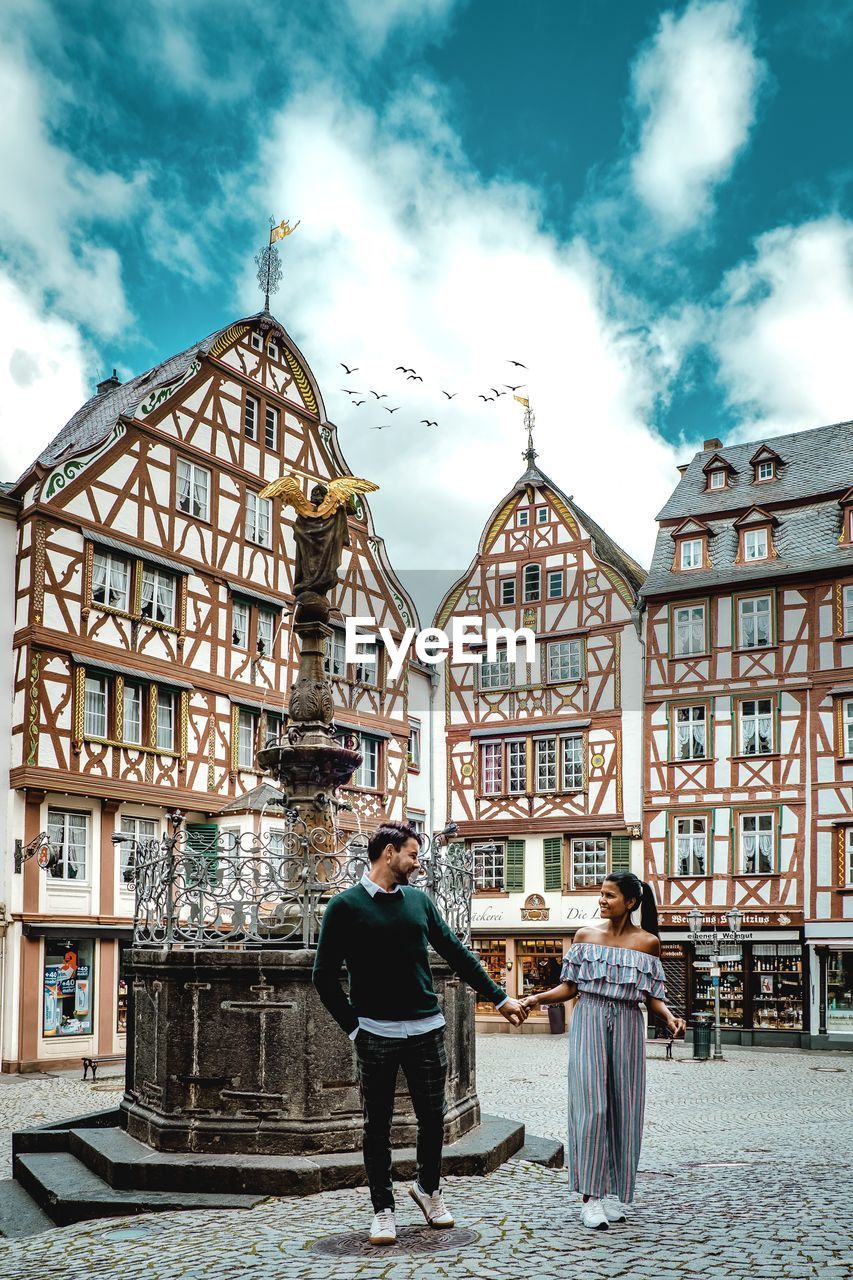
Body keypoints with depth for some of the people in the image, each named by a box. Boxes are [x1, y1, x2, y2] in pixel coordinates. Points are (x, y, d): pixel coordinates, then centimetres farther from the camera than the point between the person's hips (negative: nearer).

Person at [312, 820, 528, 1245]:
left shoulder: (419, 900, 9)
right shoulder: (345, 906, -4)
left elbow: (457, 953, 14)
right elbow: (325, 975, -3)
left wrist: (499, 997, 13)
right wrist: (353, 1027, -7)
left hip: (427, 1030, 4)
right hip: (376, 1034, -4)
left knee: (433, 1117, 11)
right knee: (378, 1125, 6)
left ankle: (428, 1188, 34)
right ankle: (383, 1210, 20)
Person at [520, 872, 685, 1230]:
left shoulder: (648, 942, 3)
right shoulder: (585, 935, 5)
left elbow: (652, 997, 5)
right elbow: (569, 987, 6)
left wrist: (668, 1016, -15)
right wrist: (538, 998, -10)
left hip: (627, 1026, 1)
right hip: (589, 1022, -1)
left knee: (623, 1107, 3)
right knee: (591, 1106, -8)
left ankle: (616, 1194, 15)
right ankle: (590, 1197, -6)